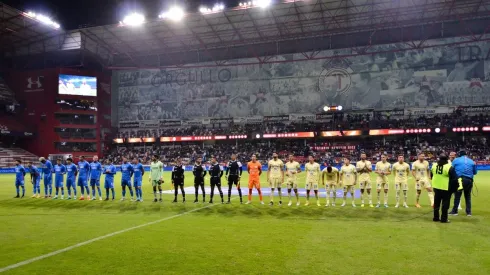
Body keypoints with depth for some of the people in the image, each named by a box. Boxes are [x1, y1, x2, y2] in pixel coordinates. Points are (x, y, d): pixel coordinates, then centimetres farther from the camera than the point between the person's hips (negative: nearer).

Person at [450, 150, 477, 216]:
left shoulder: (456, 160, 4)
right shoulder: (472, 161, 12)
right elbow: (475, 172, 15)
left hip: (459, 179, -2)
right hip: (469, 180, 2)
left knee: (457, 196, 4)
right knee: (468, 196, 13)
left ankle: (455, 211, 8)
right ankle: (469, 212, 16)